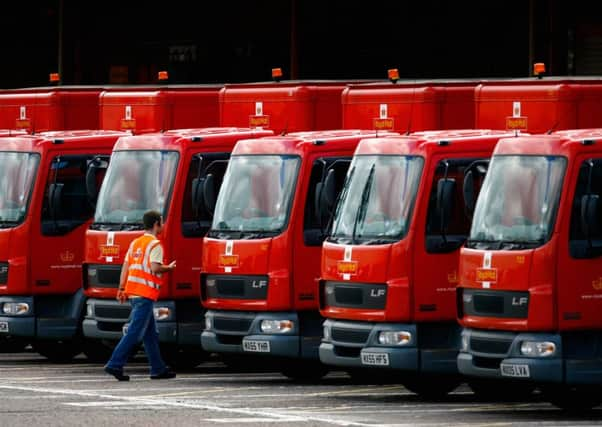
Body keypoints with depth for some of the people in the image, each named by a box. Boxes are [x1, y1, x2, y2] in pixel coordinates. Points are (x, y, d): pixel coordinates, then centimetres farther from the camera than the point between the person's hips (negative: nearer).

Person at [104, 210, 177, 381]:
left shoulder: (135, 243, 16)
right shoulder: (155, 244, -9)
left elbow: (125, 266, 14)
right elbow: (155, 268, -19)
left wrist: (121, 288, 13)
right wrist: (169, 268, -1)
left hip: (132, 291, 9)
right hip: (145, 293, -9)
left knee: (151, 333, 14)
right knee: (135, 332, -9)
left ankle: (158, 368, 18)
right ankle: (115, 364, -16)